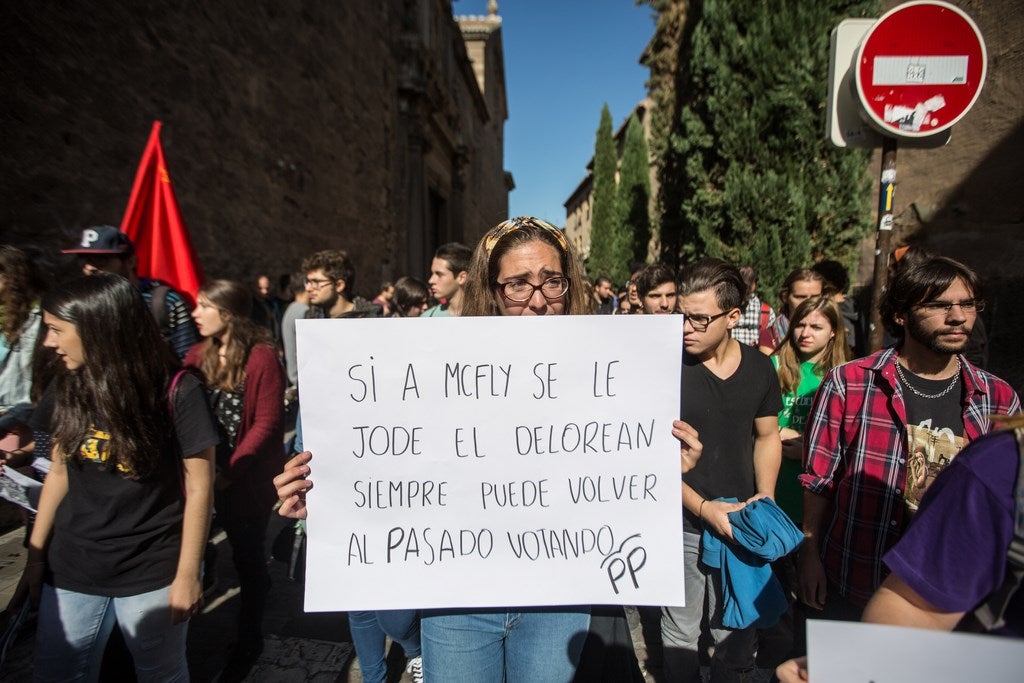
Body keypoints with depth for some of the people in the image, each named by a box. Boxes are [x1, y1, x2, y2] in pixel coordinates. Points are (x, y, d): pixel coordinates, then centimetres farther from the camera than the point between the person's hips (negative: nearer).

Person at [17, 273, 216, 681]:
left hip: (152, 571, -4)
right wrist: (36, 554, 11)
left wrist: (187, 575, -12)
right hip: (71, 568, 5)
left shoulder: (176, 392, -18)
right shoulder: (69, 388, 0)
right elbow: (58, 473, 9)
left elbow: (199, 488, -14)